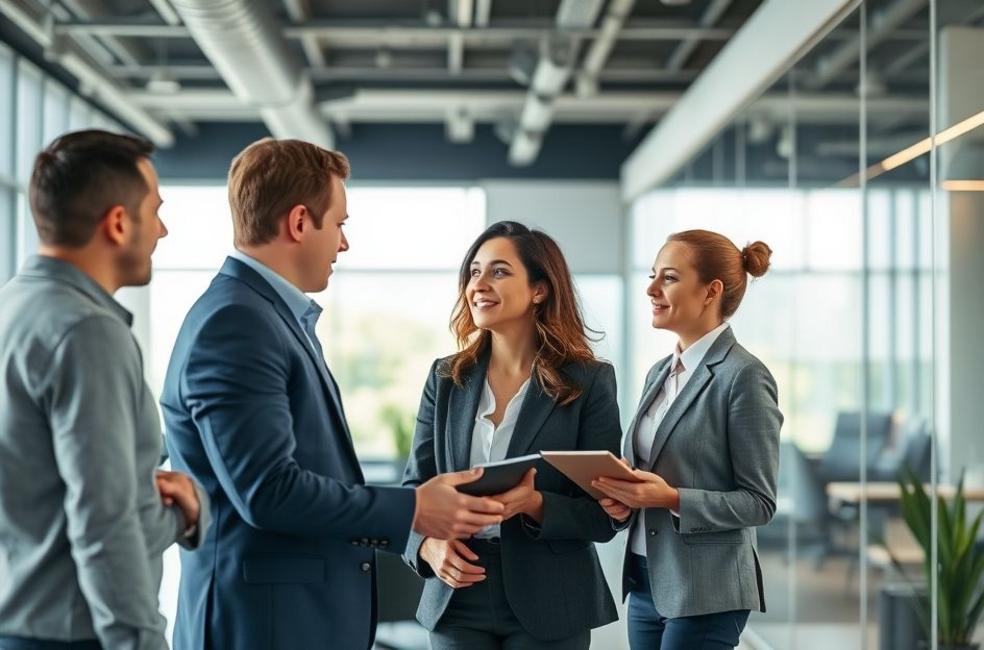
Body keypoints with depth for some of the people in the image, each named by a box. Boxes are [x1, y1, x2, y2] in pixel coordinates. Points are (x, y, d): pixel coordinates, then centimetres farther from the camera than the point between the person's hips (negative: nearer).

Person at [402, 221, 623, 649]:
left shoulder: (589, 381, -4)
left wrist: (535, 505, -23)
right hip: (457, 601, 3)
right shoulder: (446, 379, 5)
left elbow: (604, 516, -5)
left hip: (548, 611, -2)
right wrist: (428, 544, -14)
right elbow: (415, 487, 6)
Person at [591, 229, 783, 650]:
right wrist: (623, 497, -2)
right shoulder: (659, 373, 11)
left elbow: (758, 502, -12)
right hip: (646, 582, 7)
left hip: (705, 592, -7)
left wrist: (673, 499, -23)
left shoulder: (744, 376, -11)